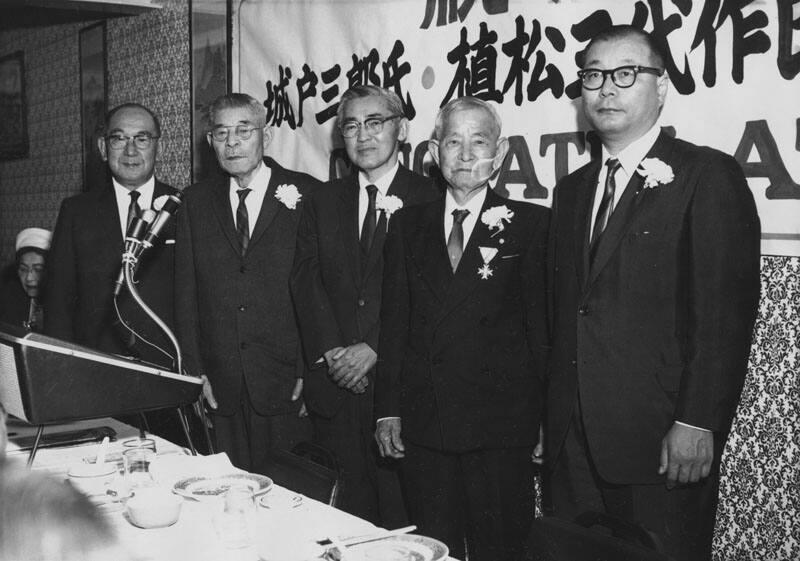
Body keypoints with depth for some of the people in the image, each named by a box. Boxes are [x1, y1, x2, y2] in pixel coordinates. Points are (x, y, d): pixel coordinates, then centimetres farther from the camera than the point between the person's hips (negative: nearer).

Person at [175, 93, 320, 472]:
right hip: (223, 387, 3)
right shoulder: (196, 202, 11)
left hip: (290, 383, -2)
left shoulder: (306, 195, 0)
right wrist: (195, 370, 3)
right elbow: (186, 292, 10)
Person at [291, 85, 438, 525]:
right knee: (345, 511, 9)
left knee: (401, 513, 2)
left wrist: (374, 349, -14)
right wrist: (330, 350, -9)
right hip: (333, 383, 3)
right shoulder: (322, 201, 14)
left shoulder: (430, 199, 0)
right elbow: (305, 279, 4)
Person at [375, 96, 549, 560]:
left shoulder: (531, 224, 0)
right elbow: (394, 321, 9)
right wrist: (388, 409, 4)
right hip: (422, 426, 3)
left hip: (500, 424, -3)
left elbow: (542, 323, -2)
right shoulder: (408, 225, 11)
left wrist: (547, 418, -5)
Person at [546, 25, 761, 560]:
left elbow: (726, 310, -12)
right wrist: (552, 419, 9)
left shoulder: (710, 176, -5)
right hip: (573, 439, 6)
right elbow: (565, 311, 14)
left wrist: (697, 422, -17)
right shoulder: (572, 189, 16)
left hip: (662, 441, -5)